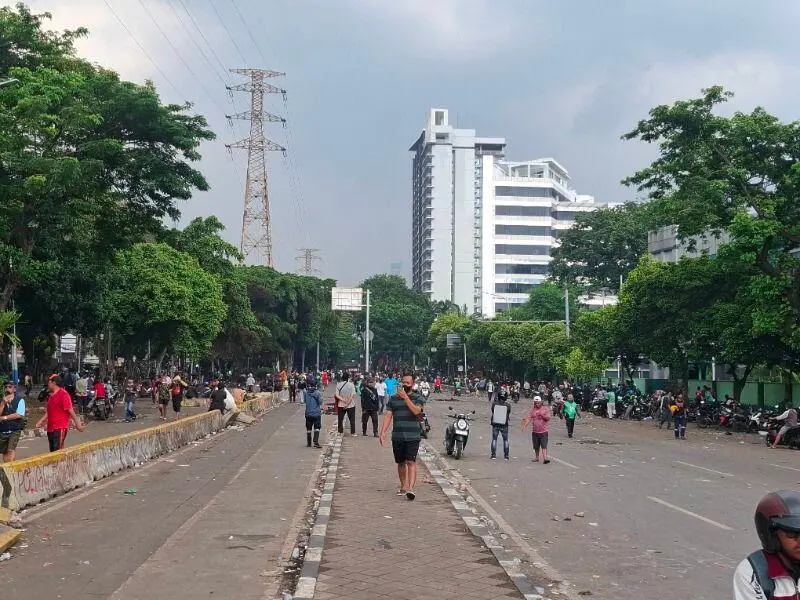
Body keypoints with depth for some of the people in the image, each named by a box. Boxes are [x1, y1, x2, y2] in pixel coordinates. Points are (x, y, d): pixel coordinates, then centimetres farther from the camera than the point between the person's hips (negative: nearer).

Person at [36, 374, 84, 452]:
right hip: (51, 427, 9)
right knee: (52, 451, 11)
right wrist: (41, 421, 14)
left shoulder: (63, 394, -12)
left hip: (60, 428, -9)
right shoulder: (51, 395, 16)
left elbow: (70, 410, -15)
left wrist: (77, 423, -16)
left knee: (58, 450, -13)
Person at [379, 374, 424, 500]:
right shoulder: (394, 398, 11)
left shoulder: (418, 398, 3)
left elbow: (416, 411, -16)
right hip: (397, 436, 3)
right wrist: (383, 432, -2)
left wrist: (406, 397, -20)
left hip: (413, 436, -3)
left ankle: (411, 488, -19)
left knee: (411, 462, -12)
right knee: (401, 463, 11)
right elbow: (388, 416, 7)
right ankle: (403, 486, 25)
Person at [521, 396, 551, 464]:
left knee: (544, 446, -12)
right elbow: (529, 418, 2)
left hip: (543, 431, -4)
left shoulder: (545, 409, 0)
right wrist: (524, 425, -11)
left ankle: (545, 458, -18)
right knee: (536, 446, 12)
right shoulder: (533, 410, 9)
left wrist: (542, 415, -23)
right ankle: (537, 457, 28)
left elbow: (548, 418, -6)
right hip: (535, 431, 4)